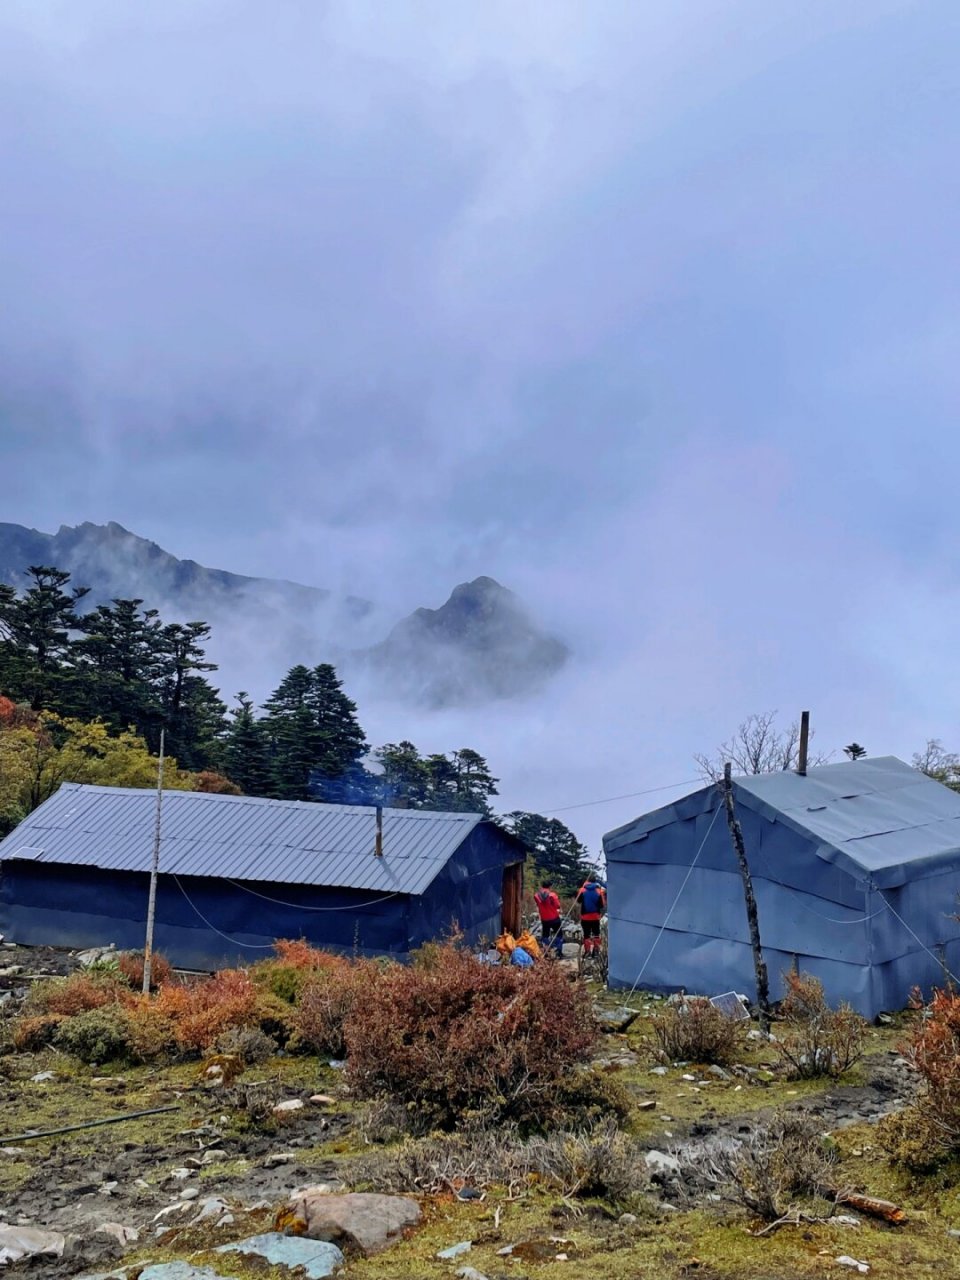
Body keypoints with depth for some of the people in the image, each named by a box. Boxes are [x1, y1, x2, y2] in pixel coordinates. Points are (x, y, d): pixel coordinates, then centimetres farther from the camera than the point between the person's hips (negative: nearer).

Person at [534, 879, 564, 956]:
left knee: (545, 935, 15)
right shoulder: (552, 895, -18)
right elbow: (558, 906, -12)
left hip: (544, 919, 3)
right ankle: (559, 951, 9)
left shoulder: (536, 896, -7)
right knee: (559, 934, 12)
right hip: (554, 918, -3)